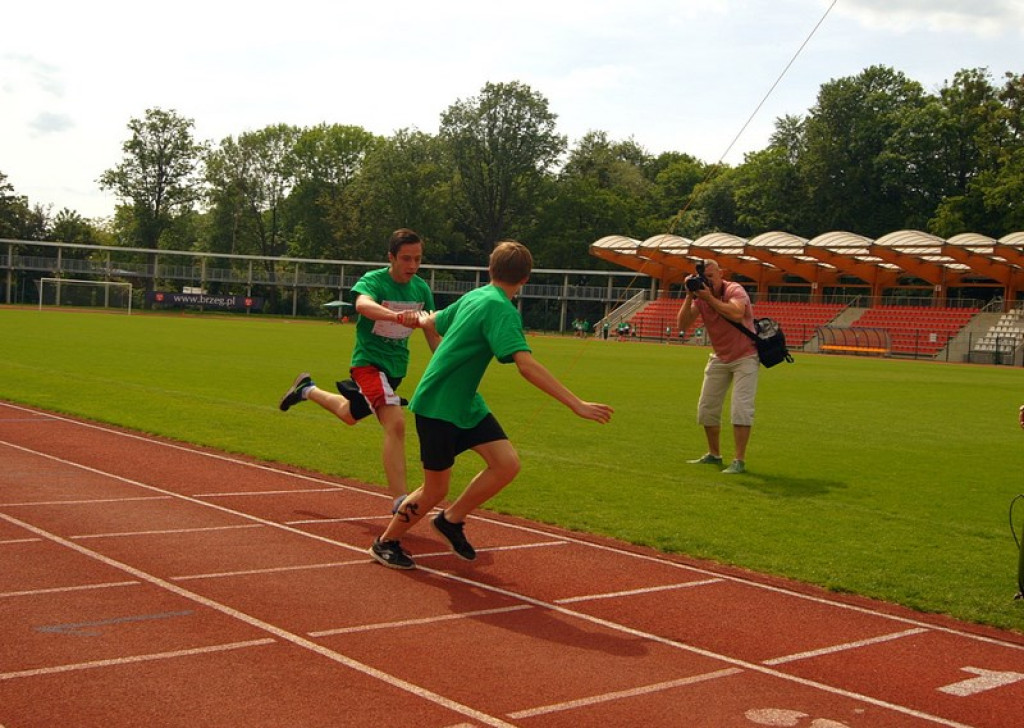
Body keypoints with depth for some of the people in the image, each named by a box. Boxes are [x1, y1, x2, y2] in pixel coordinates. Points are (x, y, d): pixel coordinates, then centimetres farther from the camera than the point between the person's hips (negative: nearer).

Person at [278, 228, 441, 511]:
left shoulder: (422, 289, -1)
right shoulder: (373, 281, -19)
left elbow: (431, 332, 10)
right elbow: (363, 304, -43)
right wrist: (396, 315, -62)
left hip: (397, 366, 7)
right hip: (368, 361, -7)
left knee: (350, 414, 23)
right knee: (395, 423, -24)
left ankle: (308, 390, 49)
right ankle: (400, 501, -19)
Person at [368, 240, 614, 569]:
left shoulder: (473, 297, 6)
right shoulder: (500, 309, -21)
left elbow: (432, 321, 24)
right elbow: (526, 365, -33)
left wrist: (420, 317, 50)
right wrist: (577, 404, -36)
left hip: (466, 403, 9)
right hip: (437, 404, -9)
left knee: (507, 463, -3)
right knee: (436, 489, 2)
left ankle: (451, 520, 15)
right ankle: (385, 542, 24)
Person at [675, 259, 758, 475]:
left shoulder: (734, 290, -20)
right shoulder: (700, 297, -3)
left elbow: (737, 314, -41)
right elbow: (682, 325, -12)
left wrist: (709, 297, -35)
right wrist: (690, 296, -20)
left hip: (745, 356, -7)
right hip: (719, 358, 7)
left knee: (741, 408, -16)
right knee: (706, 408, 11)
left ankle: (739, 461, -11)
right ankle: (714, 455, 27)